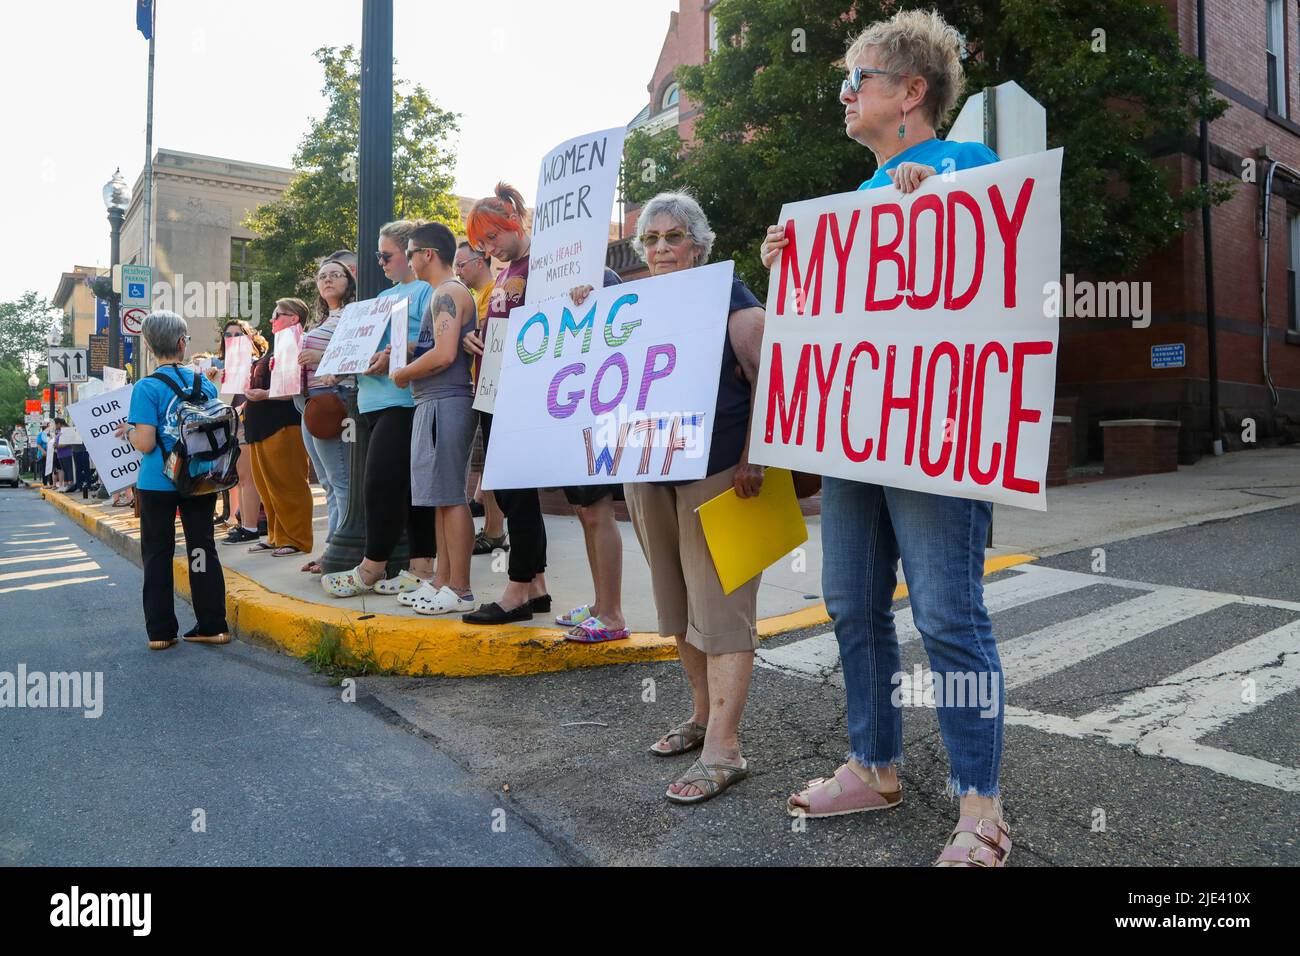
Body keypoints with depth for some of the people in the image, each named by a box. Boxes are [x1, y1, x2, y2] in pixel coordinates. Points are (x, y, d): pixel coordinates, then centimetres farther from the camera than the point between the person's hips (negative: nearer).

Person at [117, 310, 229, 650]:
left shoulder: (147, 387, -11)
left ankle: (161, 631, 13)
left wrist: (127, 430, 4)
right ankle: (212, 625, 12)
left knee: (157, 554, 8)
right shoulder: (205, 382, 1)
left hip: (158, 482, -3)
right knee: (202, 548, 10)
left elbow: (145, 443, -16)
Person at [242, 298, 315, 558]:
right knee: (266, 486, 13)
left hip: (283, 426, -10)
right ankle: (276, 536, 21)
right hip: (261, 426, 10)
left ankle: (296, 539, 1)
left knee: (288, 486, -5)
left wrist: (264, 395, -21)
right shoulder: (273, 349, 20)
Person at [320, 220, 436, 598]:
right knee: (409, 484, 7)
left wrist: (394, 355, -23)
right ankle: (422, 567, 10)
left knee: (381, 482, -8)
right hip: (378, 400, 9)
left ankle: (371, 568, 3)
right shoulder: (386, 295, 26)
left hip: (404, 400, -9)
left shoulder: (428, 291, -3)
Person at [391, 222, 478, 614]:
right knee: (443, 497, 11)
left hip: (446, 402, -10)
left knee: (450, 496, -8)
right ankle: (441, 581, 17)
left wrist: (403, 374, -8)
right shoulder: (444, 294, 22)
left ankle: (459, 590, -4)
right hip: (434, 402, 10)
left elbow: (444, 354, -21)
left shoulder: (448, 292, -10)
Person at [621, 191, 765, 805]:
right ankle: (703, 715, 29)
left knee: (719, 609, -5)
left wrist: (753, 458, -19)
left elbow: (767, 378, -11)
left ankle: (722, 750, -1)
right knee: (677, 604, 14)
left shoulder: (727, 296, -3)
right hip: (648, 473, 7)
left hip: (716, 473, -6)